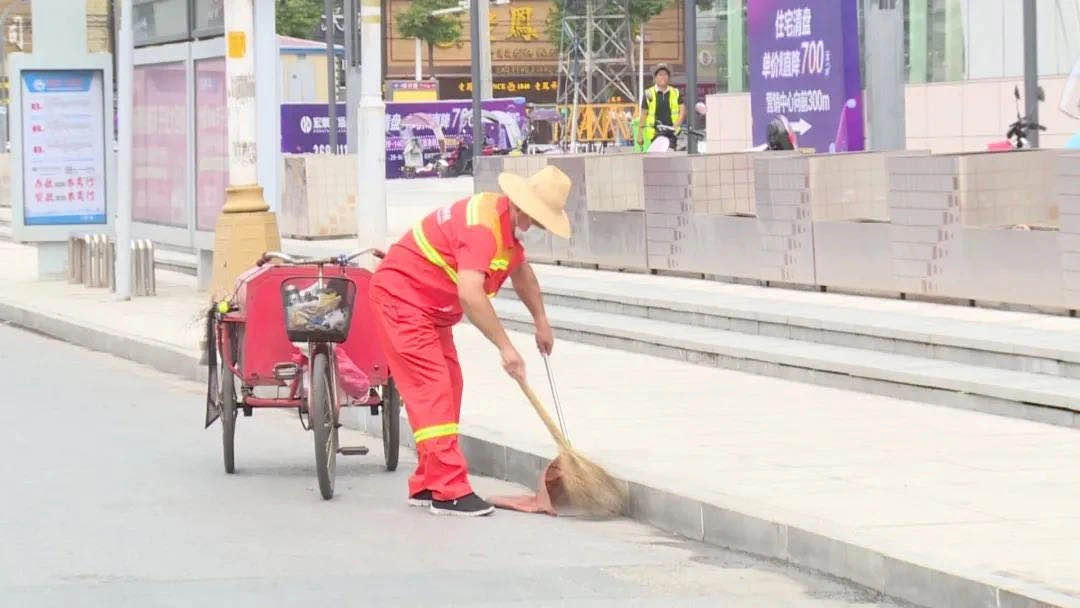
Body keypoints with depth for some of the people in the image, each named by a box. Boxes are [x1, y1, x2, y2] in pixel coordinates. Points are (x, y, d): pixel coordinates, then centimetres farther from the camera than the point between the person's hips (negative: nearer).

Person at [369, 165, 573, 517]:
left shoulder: (508, 223, 6)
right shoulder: (482, 224, -28)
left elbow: (521, 271, 27)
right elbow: (469, 294, -38)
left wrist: (541, 321, 30)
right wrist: (505, 347, -34)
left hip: (431, 309, 11)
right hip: (401, 296, -11)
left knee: (449, 387, 10)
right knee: (431, 389, -15)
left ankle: (427, 486, 15)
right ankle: (449, 492, -20)